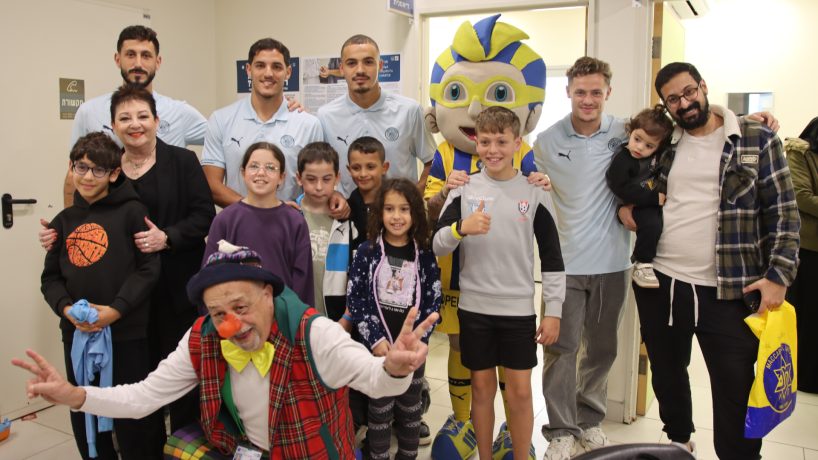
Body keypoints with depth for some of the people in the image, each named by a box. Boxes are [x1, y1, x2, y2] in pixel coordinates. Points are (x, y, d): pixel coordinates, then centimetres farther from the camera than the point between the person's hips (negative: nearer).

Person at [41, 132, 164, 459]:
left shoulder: (132, 211, -5)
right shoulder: (63, 221, 12)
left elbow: (148, 269, -8)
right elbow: (51, 277, 12)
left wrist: (116, 309, -17)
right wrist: (66, 308, -7)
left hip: (127, 333, -5)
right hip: (77, 334, 5)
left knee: (135, 420, 4)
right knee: (84, 416, 16)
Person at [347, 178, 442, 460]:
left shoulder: (424, 255, 0)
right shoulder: (367, 252, -5)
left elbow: (433, 301, 0)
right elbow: (355, 299, -6)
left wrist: (419, 340, -10)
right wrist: (375, 339, -12)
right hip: (378, 345, -2)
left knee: (411, 408, 14)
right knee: (380, 409, 7)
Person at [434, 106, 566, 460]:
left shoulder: (533, 192, -1)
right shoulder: (463, 190, 0)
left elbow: (552, 257, 2)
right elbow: (437, 246, -5)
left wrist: (554, 311, 0)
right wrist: (461, 228, -25)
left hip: (518, 309, 0)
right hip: (474, 307, 1)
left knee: (520, 391, 4)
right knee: (482, 387, 11)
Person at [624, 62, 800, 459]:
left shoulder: (757, 139, -2)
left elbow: (783, 211, -2)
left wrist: (779, 274, -10)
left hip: (727, 291, -4)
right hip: (659, 284, 4)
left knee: (735, 390, 1)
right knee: (666, 374, 19)